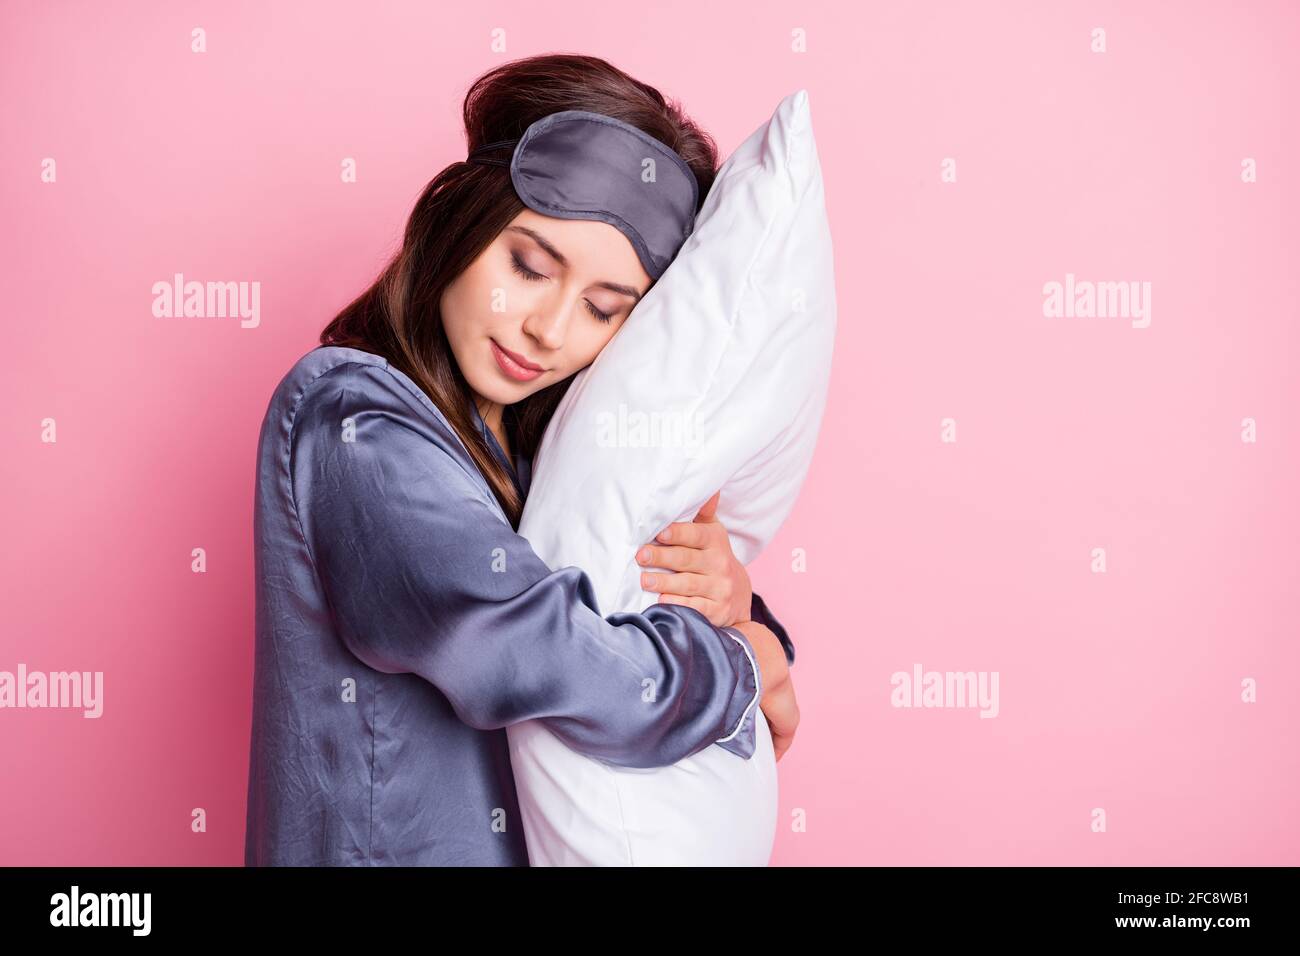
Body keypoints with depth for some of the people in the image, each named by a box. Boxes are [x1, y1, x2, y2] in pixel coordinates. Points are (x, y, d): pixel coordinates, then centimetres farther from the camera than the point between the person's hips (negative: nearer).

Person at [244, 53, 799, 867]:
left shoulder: (535, 438, 0)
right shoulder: (352, 418, -22)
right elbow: (553, 666, -34)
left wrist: (732, 604, -18)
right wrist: (745, 663, -17)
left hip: (543, 840, 7)